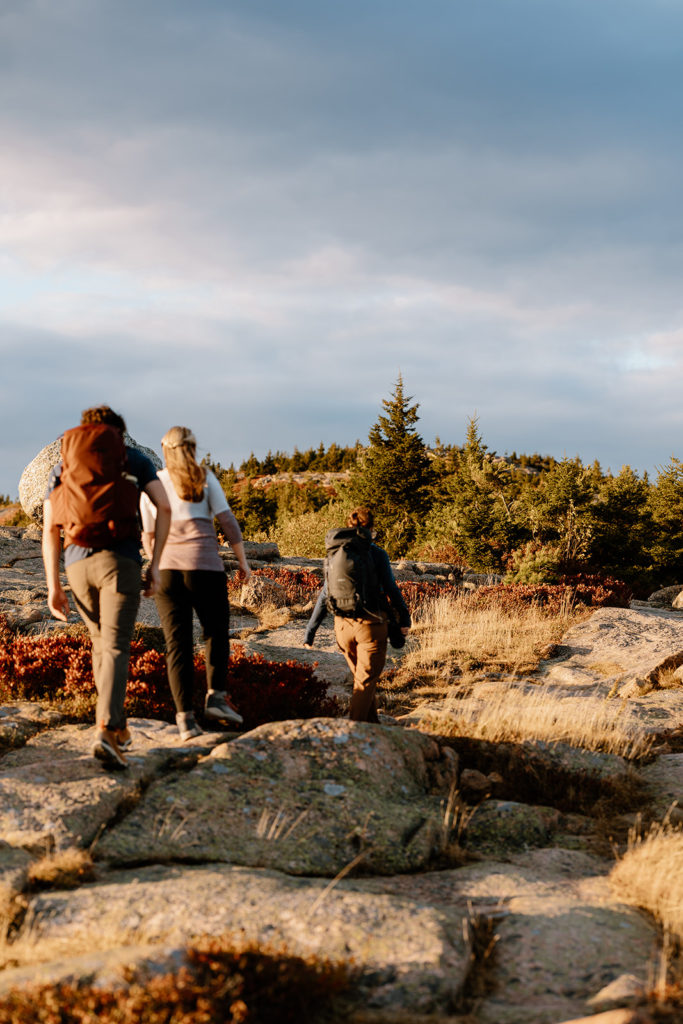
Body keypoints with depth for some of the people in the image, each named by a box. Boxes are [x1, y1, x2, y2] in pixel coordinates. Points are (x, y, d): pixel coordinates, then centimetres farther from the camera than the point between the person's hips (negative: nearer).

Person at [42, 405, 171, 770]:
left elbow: (49, 529, 7)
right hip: (119, 560, -3)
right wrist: (155, 563, -2)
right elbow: (164, 507, -3)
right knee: (114, 649, -7)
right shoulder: (134, 458, 9)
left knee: (102, 641, 23)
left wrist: (53, 586, 3)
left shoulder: (61, 468, 16)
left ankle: (117, 726, 28)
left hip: (76, 564, 3)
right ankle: (106, 733, -25)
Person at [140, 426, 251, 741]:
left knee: (177, 643, 1)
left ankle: (185, 717, -7)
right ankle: (216, 695, -5)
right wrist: (242, 560, 5)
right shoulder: (205, 478, 6)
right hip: (204, 566, -2)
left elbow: (148, 537, 17)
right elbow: (227, 520, -1)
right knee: (216, 632, 13)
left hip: (166, 569, 2)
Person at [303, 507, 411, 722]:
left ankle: (372, 725, 29)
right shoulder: (377, 554, -6)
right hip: (370, 623, -4)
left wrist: (309, 635, 7)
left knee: (363, 677, 21)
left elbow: (323, 596, 5)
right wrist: (405, 619, 6)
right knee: (366, 680, 4)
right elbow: (391, 589, -6)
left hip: (343, 624, 4)